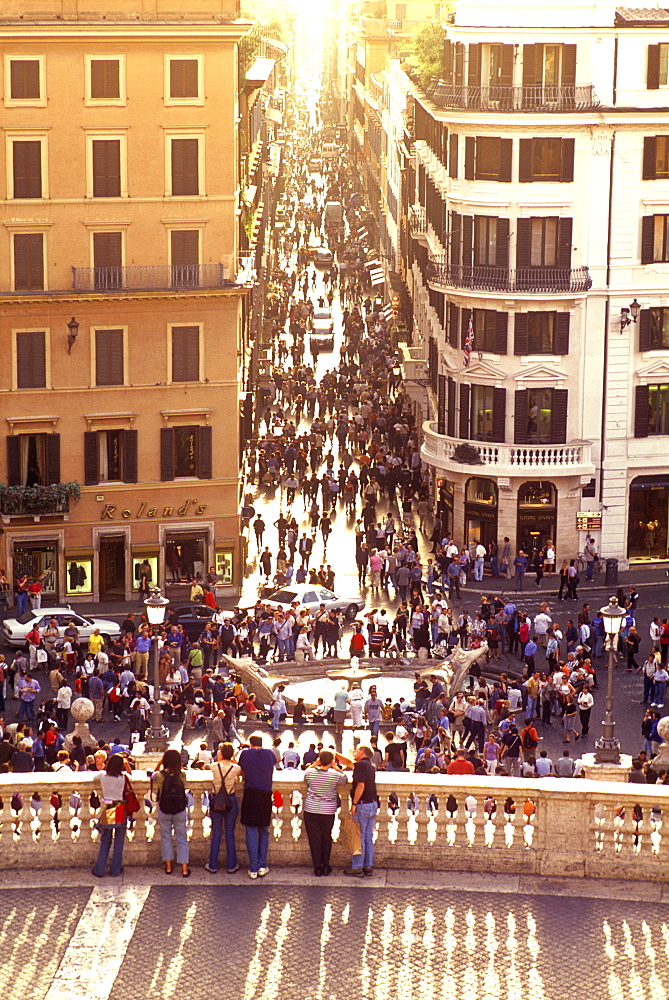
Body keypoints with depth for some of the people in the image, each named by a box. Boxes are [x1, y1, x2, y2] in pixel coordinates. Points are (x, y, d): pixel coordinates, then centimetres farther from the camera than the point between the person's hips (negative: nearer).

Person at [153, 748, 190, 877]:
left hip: (164, 810, 0)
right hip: (180, 810, 0)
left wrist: (161, 766, 18)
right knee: (182, 838, 9)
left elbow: (154, 776, 10)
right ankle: (184, 868, 9)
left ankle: (168, 867, 20)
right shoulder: (181, 775, -11)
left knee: (166, 837, 15)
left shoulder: (160, 775, -12)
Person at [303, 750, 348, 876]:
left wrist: (315, 764, 8)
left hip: (311, 811, 0)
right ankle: (326, 867, 19)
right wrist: (336, 767, 3)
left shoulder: (310, 772, -9)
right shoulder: (336, 775, -12)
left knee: (314, 838, 7)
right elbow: (344, 779, 8)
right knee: (326, 838, 16)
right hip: (328, 812, 0)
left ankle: (317, 867, 6)